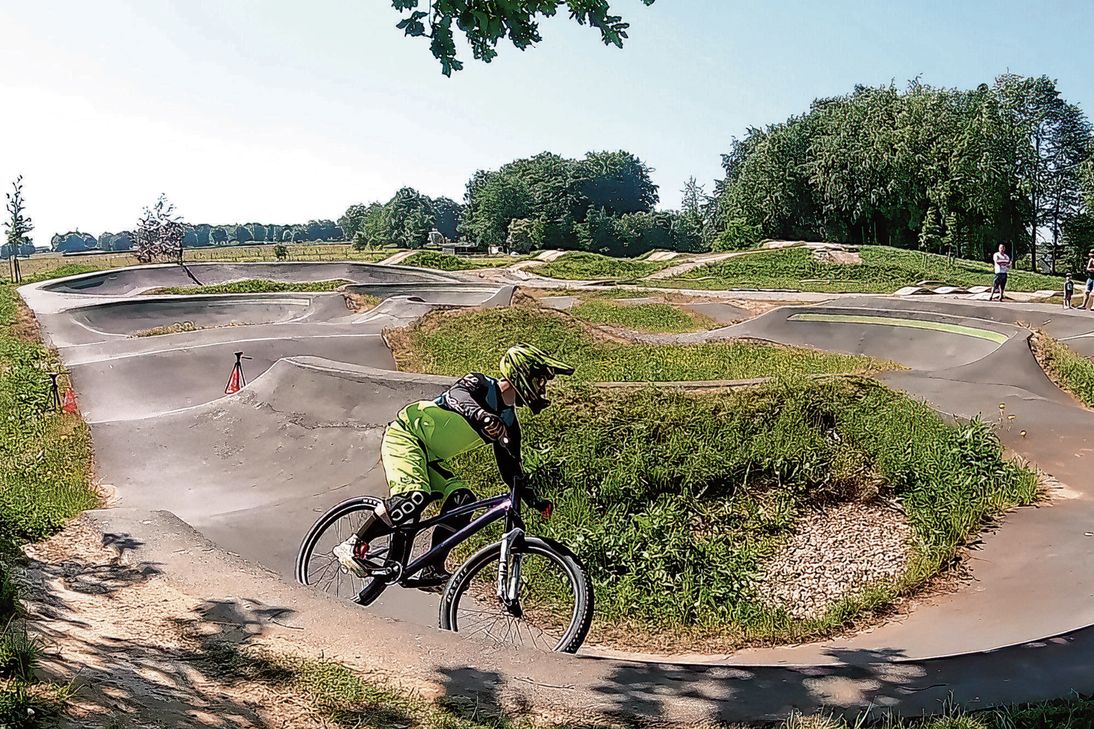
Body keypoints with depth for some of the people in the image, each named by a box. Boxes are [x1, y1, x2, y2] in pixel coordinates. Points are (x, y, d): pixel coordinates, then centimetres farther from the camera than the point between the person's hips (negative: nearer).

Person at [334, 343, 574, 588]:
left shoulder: (508, 422, 6)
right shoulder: (479, 384, -15)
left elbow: (511, 470, 10)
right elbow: (457, 396, -39)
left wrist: (533, 498, -3)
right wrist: (480, 416, -60)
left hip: (428, 458, 8)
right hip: (404, 436, -8)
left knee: (462, 499, -13)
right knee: (415, 496, -30)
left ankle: (432, 571, -6)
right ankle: (352, 546, -19)